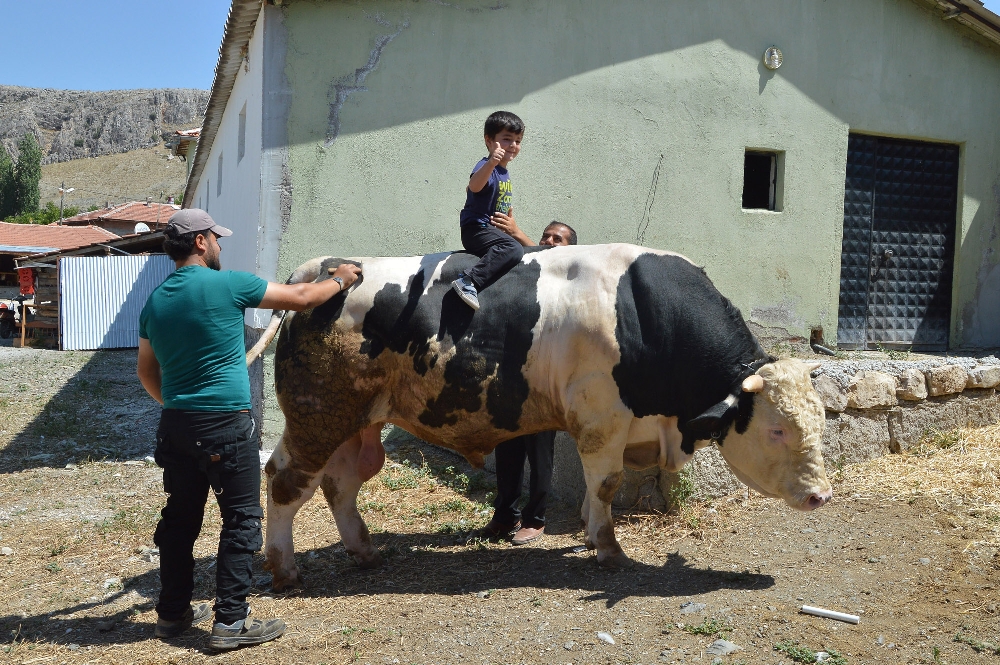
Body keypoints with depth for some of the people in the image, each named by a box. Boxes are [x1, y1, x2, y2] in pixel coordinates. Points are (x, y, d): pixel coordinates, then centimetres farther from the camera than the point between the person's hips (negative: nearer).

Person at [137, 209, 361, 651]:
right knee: (241, 519, 2)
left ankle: (173, 613, 26)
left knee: (180, 516, 16)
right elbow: (300, 298, -2)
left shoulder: (155, 301, 9)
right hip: (225, 424, -7)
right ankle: (230, 621, 4)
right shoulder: (227, 285, -10)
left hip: (176, 426, 7)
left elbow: (147, 374, 17)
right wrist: (339, 281, 15)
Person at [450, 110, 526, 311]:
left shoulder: (504, 173, 13)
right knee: (513, 249, -34)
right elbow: (474, 185, -42)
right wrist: (491, 163, -57)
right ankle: (468, 282, -37)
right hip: (476, 229, -10)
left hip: (491, 230, 10)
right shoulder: (487, 166, -16)